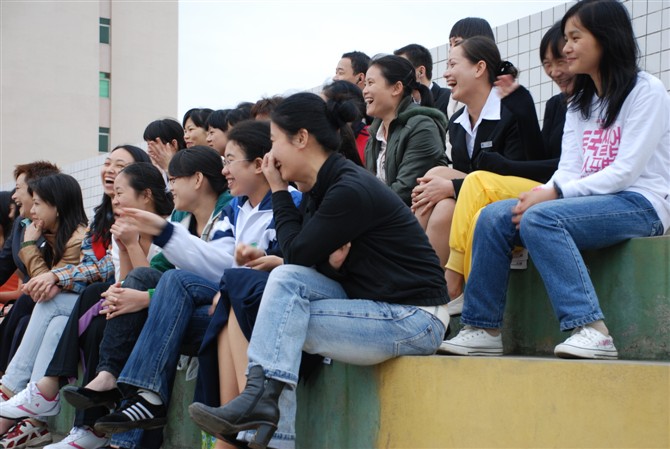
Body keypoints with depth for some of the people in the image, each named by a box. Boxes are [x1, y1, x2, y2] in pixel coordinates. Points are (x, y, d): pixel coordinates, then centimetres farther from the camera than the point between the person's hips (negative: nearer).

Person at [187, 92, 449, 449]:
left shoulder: (351, 189, -19)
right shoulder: (318, 189, 10)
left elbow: (297, 252, -15)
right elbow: (297, 263, 8)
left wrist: (278, 192, -4)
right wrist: (328, 261, -15)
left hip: (414, 319, -9)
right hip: (372, 308, 9)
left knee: (282, 323, -20)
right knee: (287, 277, -12)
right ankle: (260, 399, -17)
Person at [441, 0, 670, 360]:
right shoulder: (579, 103, 19)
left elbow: (625, 171, -15)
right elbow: (570, 170, 7)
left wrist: (553, 193, -20)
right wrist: (541, 195, -16)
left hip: (641, 204, -7)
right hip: (591, 202, 7)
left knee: (540, 219, -33)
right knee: (493, 217, -13)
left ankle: (592, 331, -37)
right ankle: (482, 329, -13)